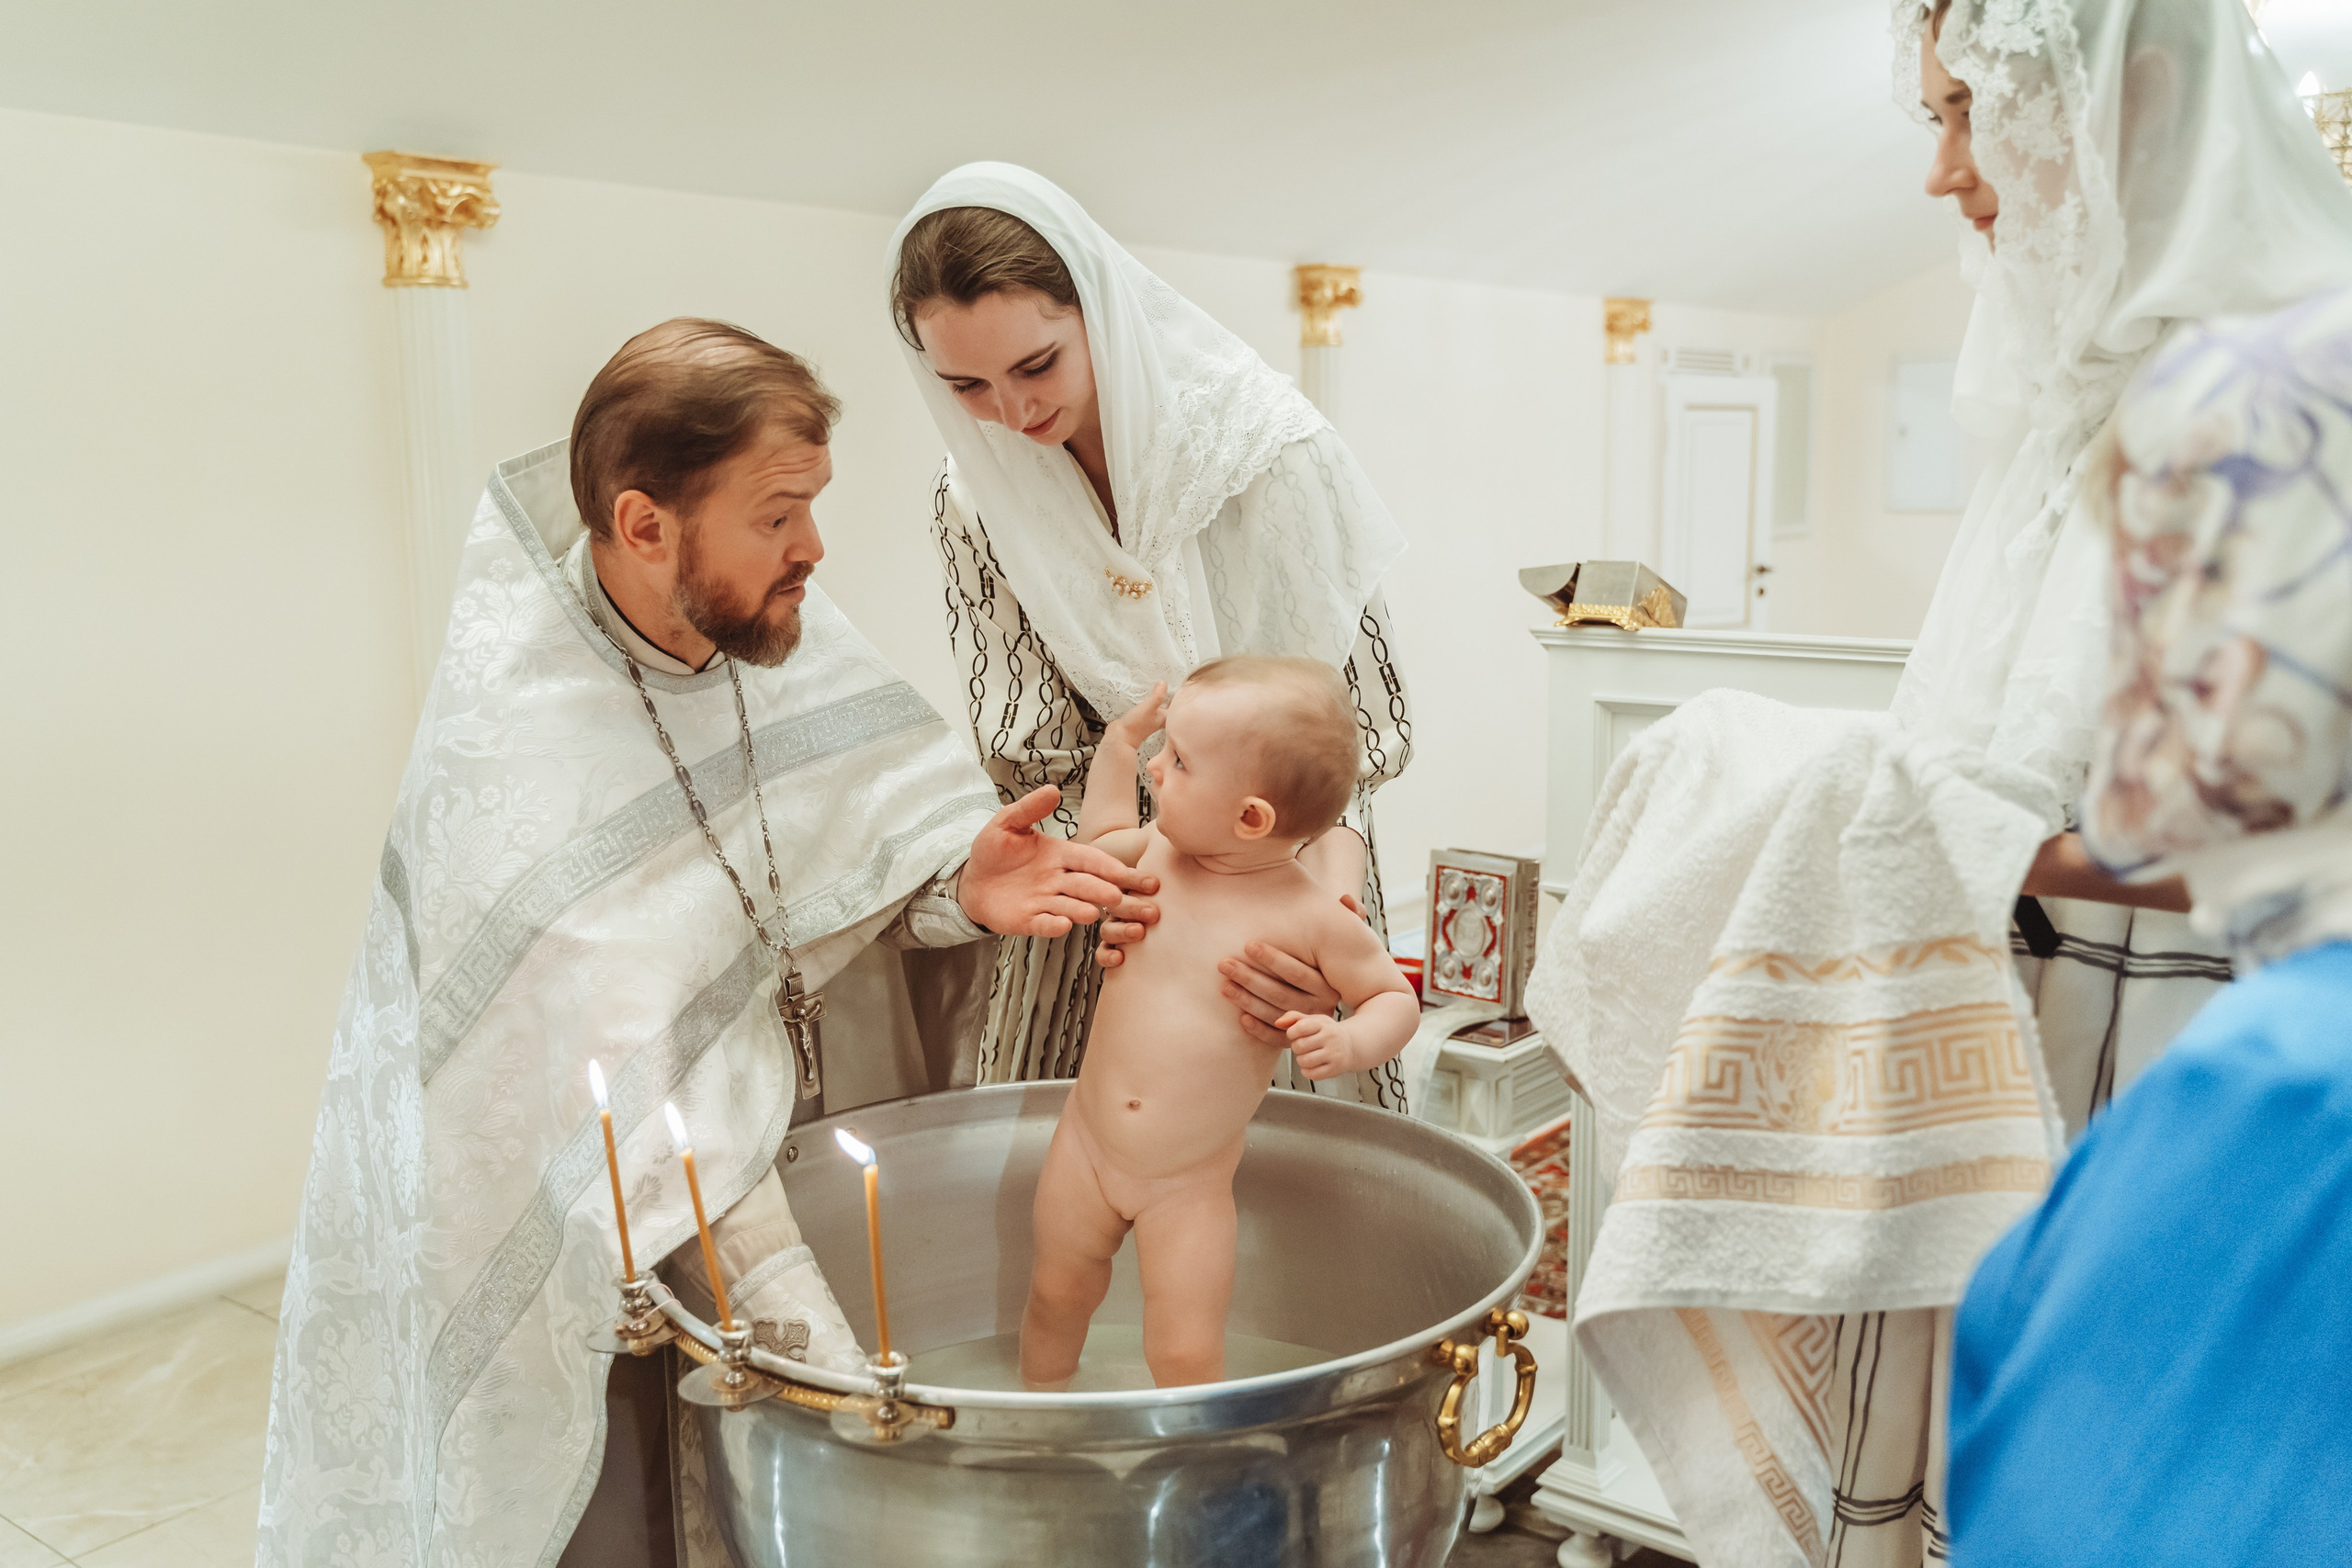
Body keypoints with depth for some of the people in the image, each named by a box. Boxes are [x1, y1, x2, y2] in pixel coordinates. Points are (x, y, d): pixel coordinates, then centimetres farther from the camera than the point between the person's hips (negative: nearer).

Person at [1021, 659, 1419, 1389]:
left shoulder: (1312, 919, -18)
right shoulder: (1156, 851, -6)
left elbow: (1397, 997, -5)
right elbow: (1094, 841, 18)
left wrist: (1348, 1042, -25)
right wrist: (1120, 740, 13)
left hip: (1189, 1187, -4)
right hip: (1086, 1145, 4)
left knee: (1186, 1356, -4)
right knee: (1057, 1295, 18)